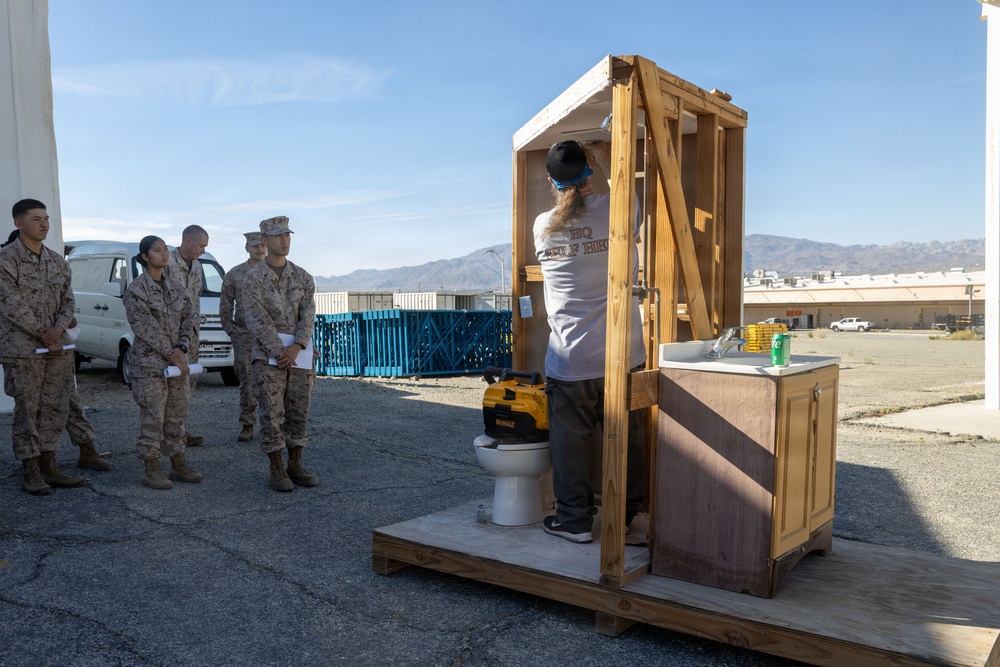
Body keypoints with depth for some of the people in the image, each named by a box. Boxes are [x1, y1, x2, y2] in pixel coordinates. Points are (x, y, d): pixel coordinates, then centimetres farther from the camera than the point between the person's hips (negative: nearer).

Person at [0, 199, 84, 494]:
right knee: (27, 409, 0)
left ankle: (48, 465, 17)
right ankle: (30, 472, 8)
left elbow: (68, 300, 10)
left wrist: (58, 328, -9)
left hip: (58, 346, 6)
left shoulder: (57, 261, 12)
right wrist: (43, 337, -13)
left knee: (55, 408, 8)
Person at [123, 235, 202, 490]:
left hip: (177, 361, 6)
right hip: (149, 363, -6)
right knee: (152, 417, -3)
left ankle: (178, 465, 19)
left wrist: (182, 349, -8)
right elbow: (145, 328, -13)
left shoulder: (177, 287, 11)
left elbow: (188, 319, 8)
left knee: (177, 415, 10)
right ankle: (151, 471, 7)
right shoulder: (136, 290, -7)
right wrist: (172, 355, -16)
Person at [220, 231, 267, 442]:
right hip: (243, 336, 1)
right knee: (247, 381, 3)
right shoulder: (234, 274, 6)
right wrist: (231, 331, 3)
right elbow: (225, 306, 10)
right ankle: (247, 426, 11)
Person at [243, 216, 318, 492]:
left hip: (299, 352, 4)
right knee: (272, 413, -2)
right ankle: (277, 471, 8)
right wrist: (280, 353, -17)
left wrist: (295, 348, -18)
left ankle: (295, 467, 18)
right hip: (268, 354, -4)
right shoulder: (253, 277, -2)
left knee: (298, 411, 7)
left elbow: (308, 315, -2)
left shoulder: (303, 277, 8)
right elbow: (258, 319, -10)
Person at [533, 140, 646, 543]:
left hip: (568, 359, 0)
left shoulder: (542, 227, -1)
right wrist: (606, 160, 31)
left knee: (570, 440, 11)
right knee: (625, 437, 15)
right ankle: (624, 514, 28)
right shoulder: (617, 211, -7)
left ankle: (574, 520, 17)